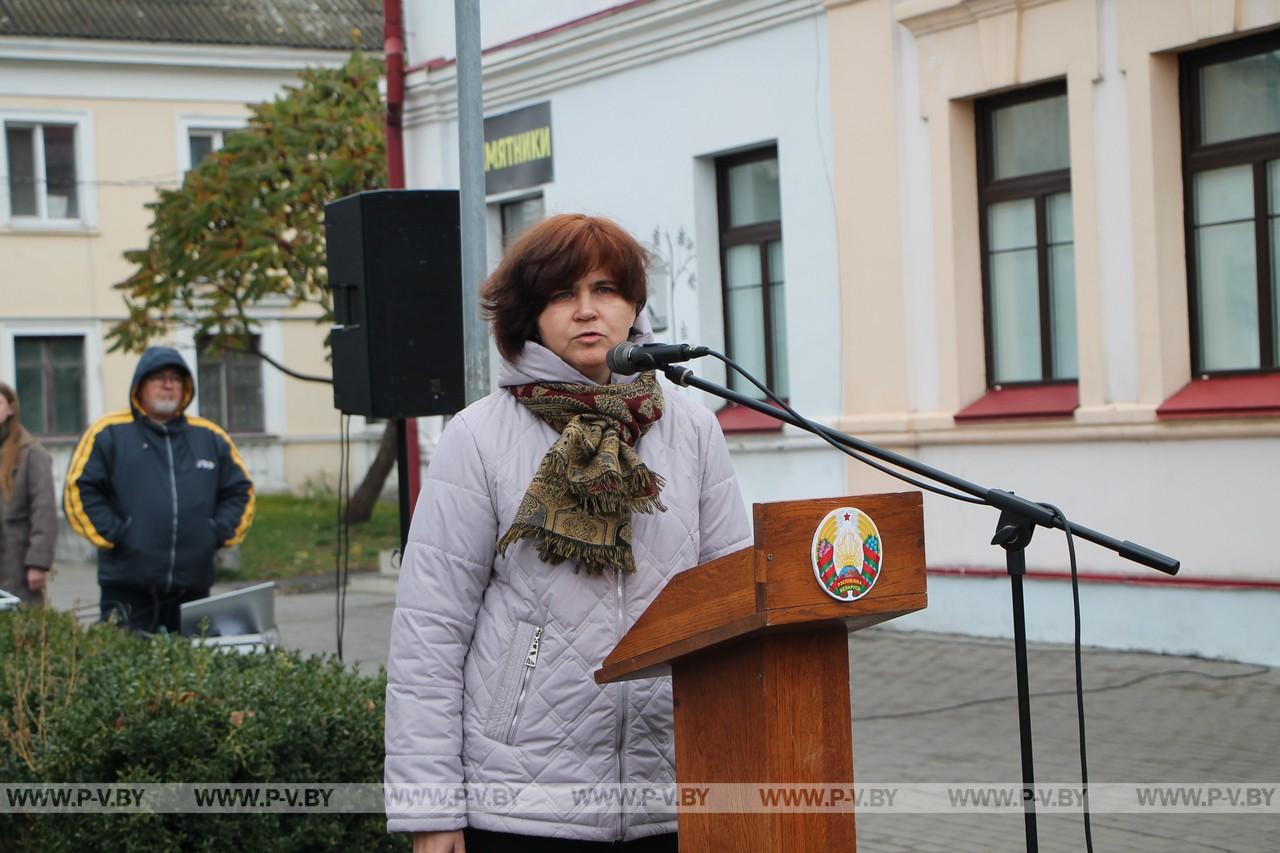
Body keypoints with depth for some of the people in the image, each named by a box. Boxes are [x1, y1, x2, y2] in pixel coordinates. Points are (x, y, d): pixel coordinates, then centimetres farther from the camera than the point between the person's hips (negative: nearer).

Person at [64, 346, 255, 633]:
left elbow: (240, 491, 20)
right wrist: (112, 534, -7)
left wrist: (220, 533, 6)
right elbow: (78, 490, 0)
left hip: (193, 586, 4)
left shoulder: (211, 437, 14)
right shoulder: (108, 433, 3)